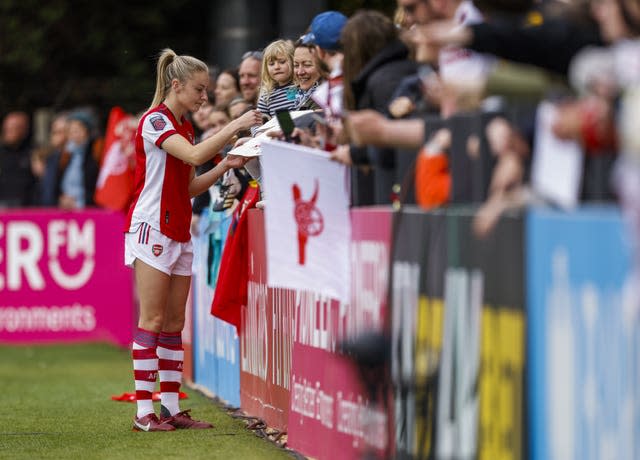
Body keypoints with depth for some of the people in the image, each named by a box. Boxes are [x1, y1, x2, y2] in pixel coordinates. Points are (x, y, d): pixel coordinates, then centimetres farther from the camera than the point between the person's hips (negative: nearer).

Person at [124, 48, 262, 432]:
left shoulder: (185, 127, 17)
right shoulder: (155, 120, -10)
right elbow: (194, 155, -25)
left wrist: (224, 166, 3)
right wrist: (235, 126, -22)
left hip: (179, 233, 9)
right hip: (152, 227, -9)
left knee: (175, 323, 6)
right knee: (153, 320, -9)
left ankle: (172, 408, 7)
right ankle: (144, 412, -8)